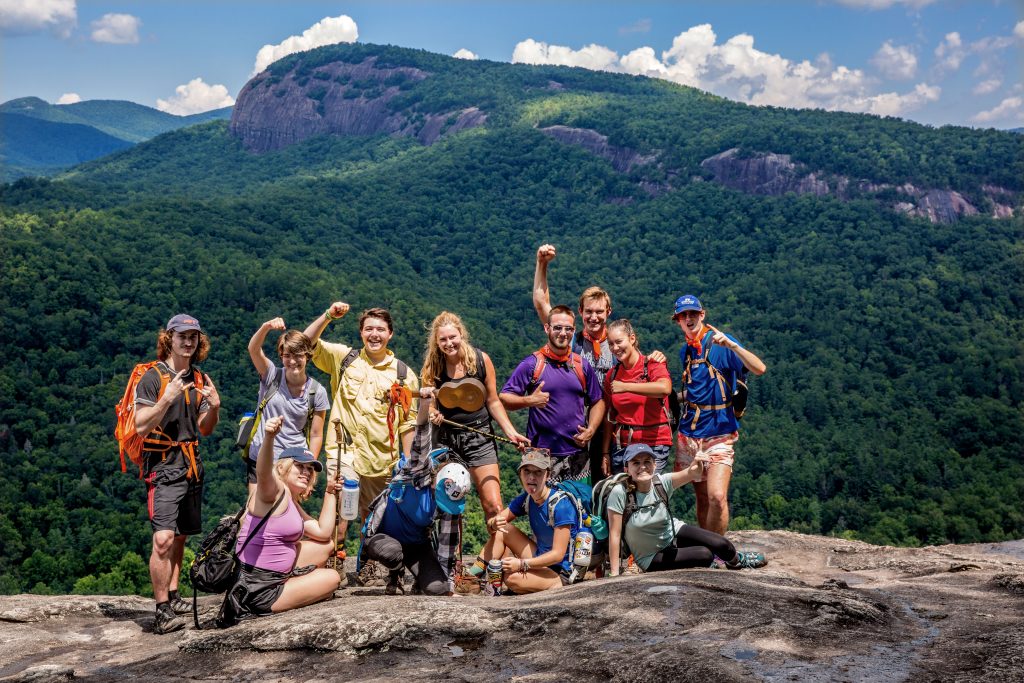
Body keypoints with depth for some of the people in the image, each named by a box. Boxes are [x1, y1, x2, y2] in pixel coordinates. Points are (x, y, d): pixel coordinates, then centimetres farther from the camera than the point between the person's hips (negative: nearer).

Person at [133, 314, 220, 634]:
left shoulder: (199, 380, 13)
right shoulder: (152, 377, -7)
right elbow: (141, 427, -14)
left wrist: (214, 406, -4)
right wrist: (167, 398, -26)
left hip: (192, 464, 7)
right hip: (163, 466, -7)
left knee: (180, 537, 12)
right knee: (163, 538, -17)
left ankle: (172, 596, 23)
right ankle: (162, 610, -13)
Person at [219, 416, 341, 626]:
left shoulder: (293, 503, 14)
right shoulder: (275, 491, -15)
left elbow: (323, 532, 11)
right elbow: (263, 472, -39)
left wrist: (330, 493, 15)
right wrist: (269, 437, -58)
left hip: (277, 575, 9)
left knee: (326, 546, 16)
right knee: (332, 578, 1)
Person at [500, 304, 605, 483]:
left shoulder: (582, 366, 11)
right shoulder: (532, 364, -1)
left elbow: (598, 401, 18)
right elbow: (503, 398, -2)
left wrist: (590, 430, 2)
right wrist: (529, 400, -19)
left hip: (578, 454, 4)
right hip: (542, 455, -4)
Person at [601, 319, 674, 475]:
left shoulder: (652, 364, -6)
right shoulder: (612, 375, 8)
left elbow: (665, 388, -29)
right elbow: (609, 417, 11)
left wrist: (625, 387, -26)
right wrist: (605, 453, 7)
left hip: (654, 444, -4)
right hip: (621, 445, 4)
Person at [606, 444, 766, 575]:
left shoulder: (661, 482, -20)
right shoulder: (620, 493, -28)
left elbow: (692, 473, -36)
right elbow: (614, 535, -25)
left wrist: (697, 465, -59)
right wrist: (615, 575, -24)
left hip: (674, 532, 4)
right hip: (652, 557, -3)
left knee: (722, 545, -12)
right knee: (705, 555, -22)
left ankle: (737, 561, 23)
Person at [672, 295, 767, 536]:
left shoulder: (720, 344, -7)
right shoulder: (685, 351, 12)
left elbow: (759, 369, -20)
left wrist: (731, 345, -33)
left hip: (718, 434, -5)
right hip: (689, 433, 6)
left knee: (717, 497, -18)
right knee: (702, 498, 11)